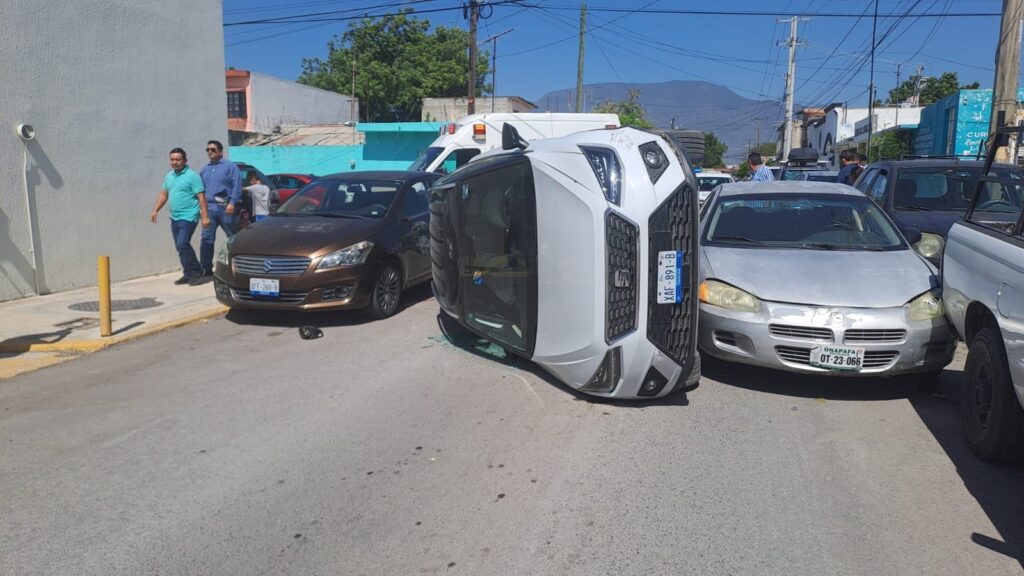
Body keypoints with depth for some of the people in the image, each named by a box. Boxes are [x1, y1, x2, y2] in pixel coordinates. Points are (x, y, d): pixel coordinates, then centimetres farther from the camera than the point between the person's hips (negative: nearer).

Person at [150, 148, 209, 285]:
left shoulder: (192, 176, -9)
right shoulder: (169, 176, 13)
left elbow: (201, 196, -13)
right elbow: (163, 194, 22)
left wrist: (205, 216, -19)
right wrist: (155, 210, 14)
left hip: (188, 217, -8)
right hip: (174, 217, 8)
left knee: (182, 245, -16)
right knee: (180, 247, 9)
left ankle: (195, 271, -1)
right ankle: (189, 274, 17)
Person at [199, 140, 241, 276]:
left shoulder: (229, 166, 1)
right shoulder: (205, 170, 20)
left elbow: (236, 186, -9)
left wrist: (232, 203, -19)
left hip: (225, 207, -5)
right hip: (209, 207, 5)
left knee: (232, 237, 5)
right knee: (206, 238, -3)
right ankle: (206, 268, 0)